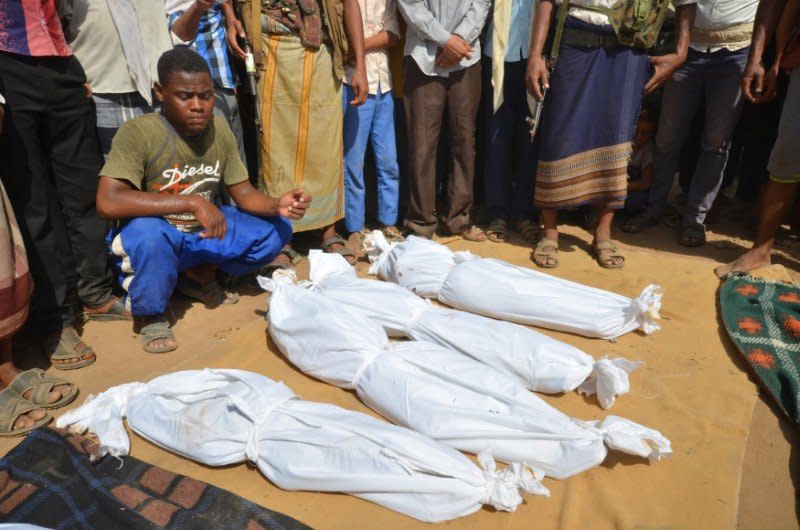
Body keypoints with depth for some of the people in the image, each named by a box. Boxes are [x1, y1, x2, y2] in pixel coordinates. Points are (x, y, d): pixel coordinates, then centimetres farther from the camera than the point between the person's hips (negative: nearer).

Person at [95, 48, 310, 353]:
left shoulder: (219, 129, -6)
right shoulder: (138, 132, -23)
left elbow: (244, 194, -3)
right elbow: (107, 202, -35)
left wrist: (278, 205, -25)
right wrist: (192, 203, -38)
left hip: (204, 231, 6)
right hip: (154, 237, -5)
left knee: (276, 230, -8)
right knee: (147, 232, -39)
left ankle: (198, 275, 11)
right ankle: (152, 314, -9)